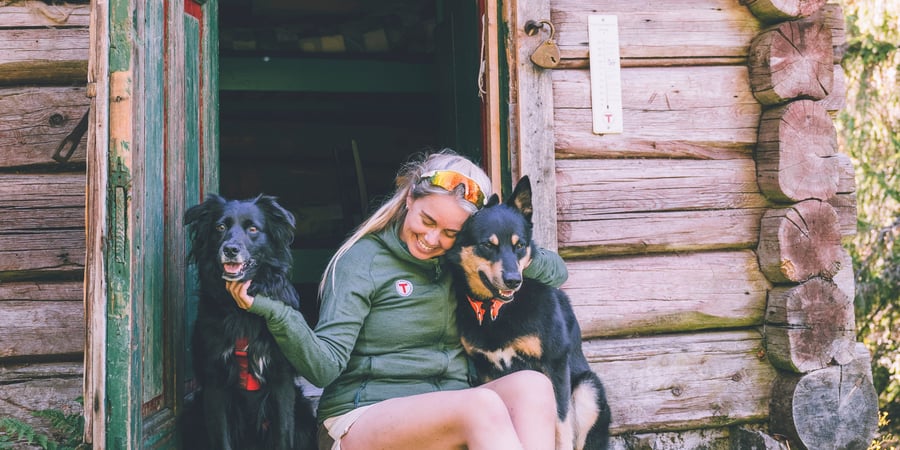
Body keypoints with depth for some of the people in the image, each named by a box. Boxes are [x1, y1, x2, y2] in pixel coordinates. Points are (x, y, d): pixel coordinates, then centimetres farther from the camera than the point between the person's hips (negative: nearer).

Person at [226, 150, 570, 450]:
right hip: (361, 418, -5)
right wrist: (276, 313, -30)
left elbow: (557, 272, 18)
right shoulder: (362, 259, -4)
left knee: (531, 385, -24)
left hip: (450, 415, 5)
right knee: (482, 405, -32)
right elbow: (324, 367, -12)